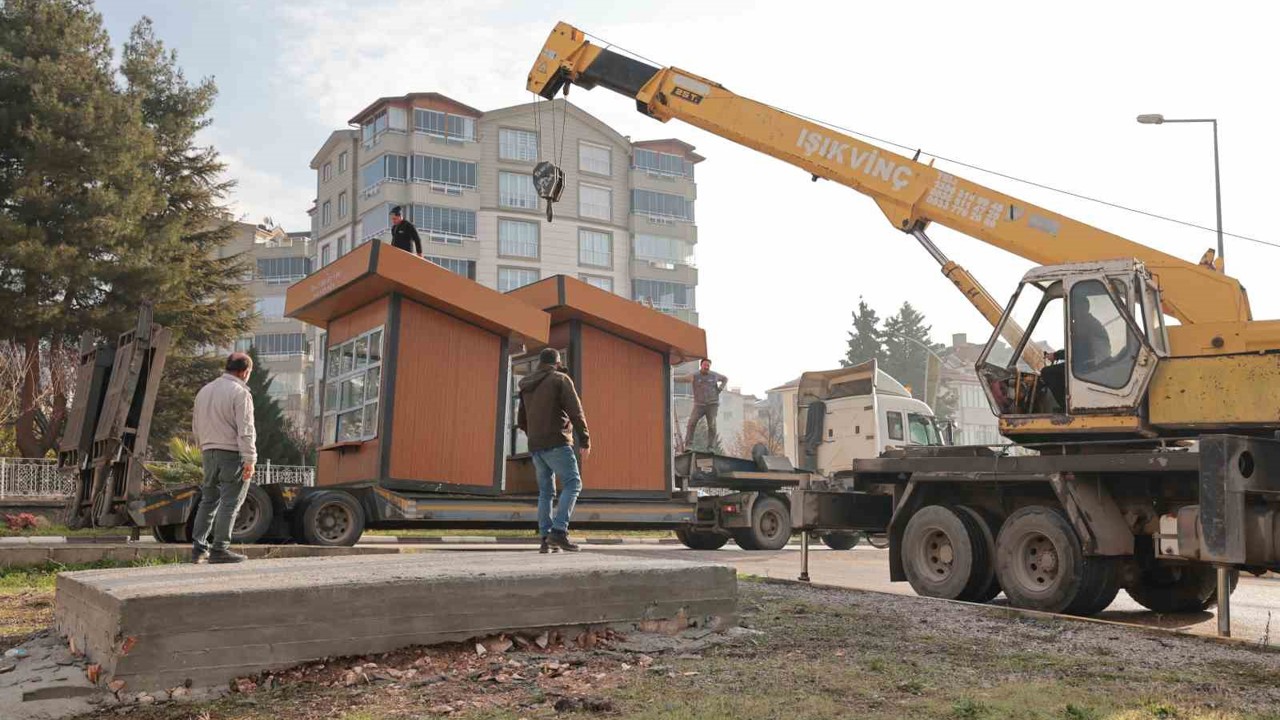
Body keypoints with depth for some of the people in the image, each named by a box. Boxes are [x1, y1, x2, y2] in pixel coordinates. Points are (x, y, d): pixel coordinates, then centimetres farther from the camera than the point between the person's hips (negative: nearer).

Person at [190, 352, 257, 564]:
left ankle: (198, 548, 12)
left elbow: (196, 426, 21)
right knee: (229, 502, -3)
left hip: (209, 452, 7)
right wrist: (250, 460, -16)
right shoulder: (240, 393, -10)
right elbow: (245, 430, -16)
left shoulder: (204, 391, 16)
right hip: (232, 453, -7)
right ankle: (219, 548, -4)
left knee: (208, 500, 14)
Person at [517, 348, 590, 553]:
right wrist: (585, 441, -8)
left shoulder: (527, 387, 19)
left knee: (545, 492, 11)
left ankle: (546, 538, 4)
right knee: (572, 484, -7)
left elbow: (521, 421, 23)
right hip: (557, 443, -7)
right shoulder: (561, 380, -1)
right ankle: (559, 531, -21)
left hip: (535, 447, 7)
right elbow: (575, 411, -11)